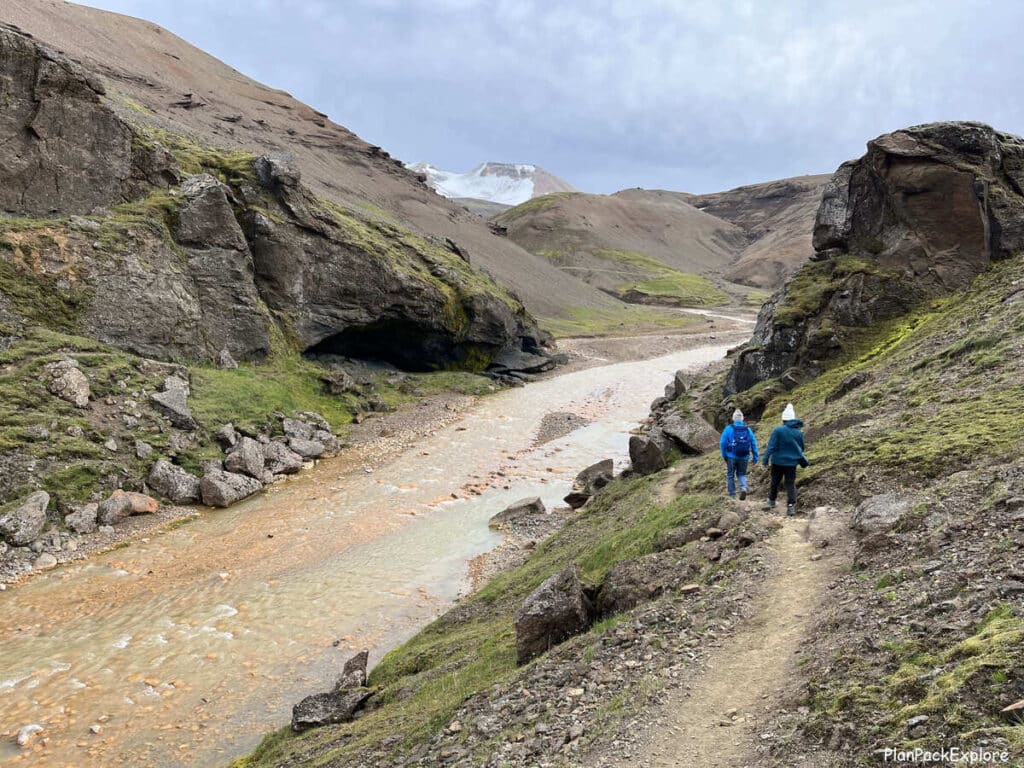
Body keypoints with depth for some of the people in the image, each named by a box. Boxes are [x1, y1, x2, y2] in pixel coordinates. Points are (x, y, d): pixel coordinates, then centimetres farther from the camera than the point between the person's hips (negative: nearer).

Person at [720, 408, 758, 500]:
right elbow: (754, 444, 1)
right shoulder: (748, 430, 1)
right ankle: (743, 488, -8)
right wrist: (755, 459, 6)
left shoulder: (728, 429, -6)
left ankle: (732, 495, 13)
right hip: (744, 458, 2)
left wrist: (724, 456, 5)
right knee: (741, 474, 19)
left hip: (731, 457, -2)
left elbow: (723, 443, -8)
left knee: (730, 476, 11)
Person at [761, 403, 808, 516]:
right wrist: (803, 461, 29)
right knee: (791, 484, 3)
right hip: (792, 463, 2)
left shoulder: (778, 430, -14)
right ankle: (791, 506, -9)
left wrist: (765, 459, -12)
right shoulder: (798, 432, 1)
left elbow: (771, 446, -16)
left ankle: (771, 501, 28)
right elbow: (801, 448, 13)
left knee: (775, 482, 15)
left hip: (778, 461, -2)